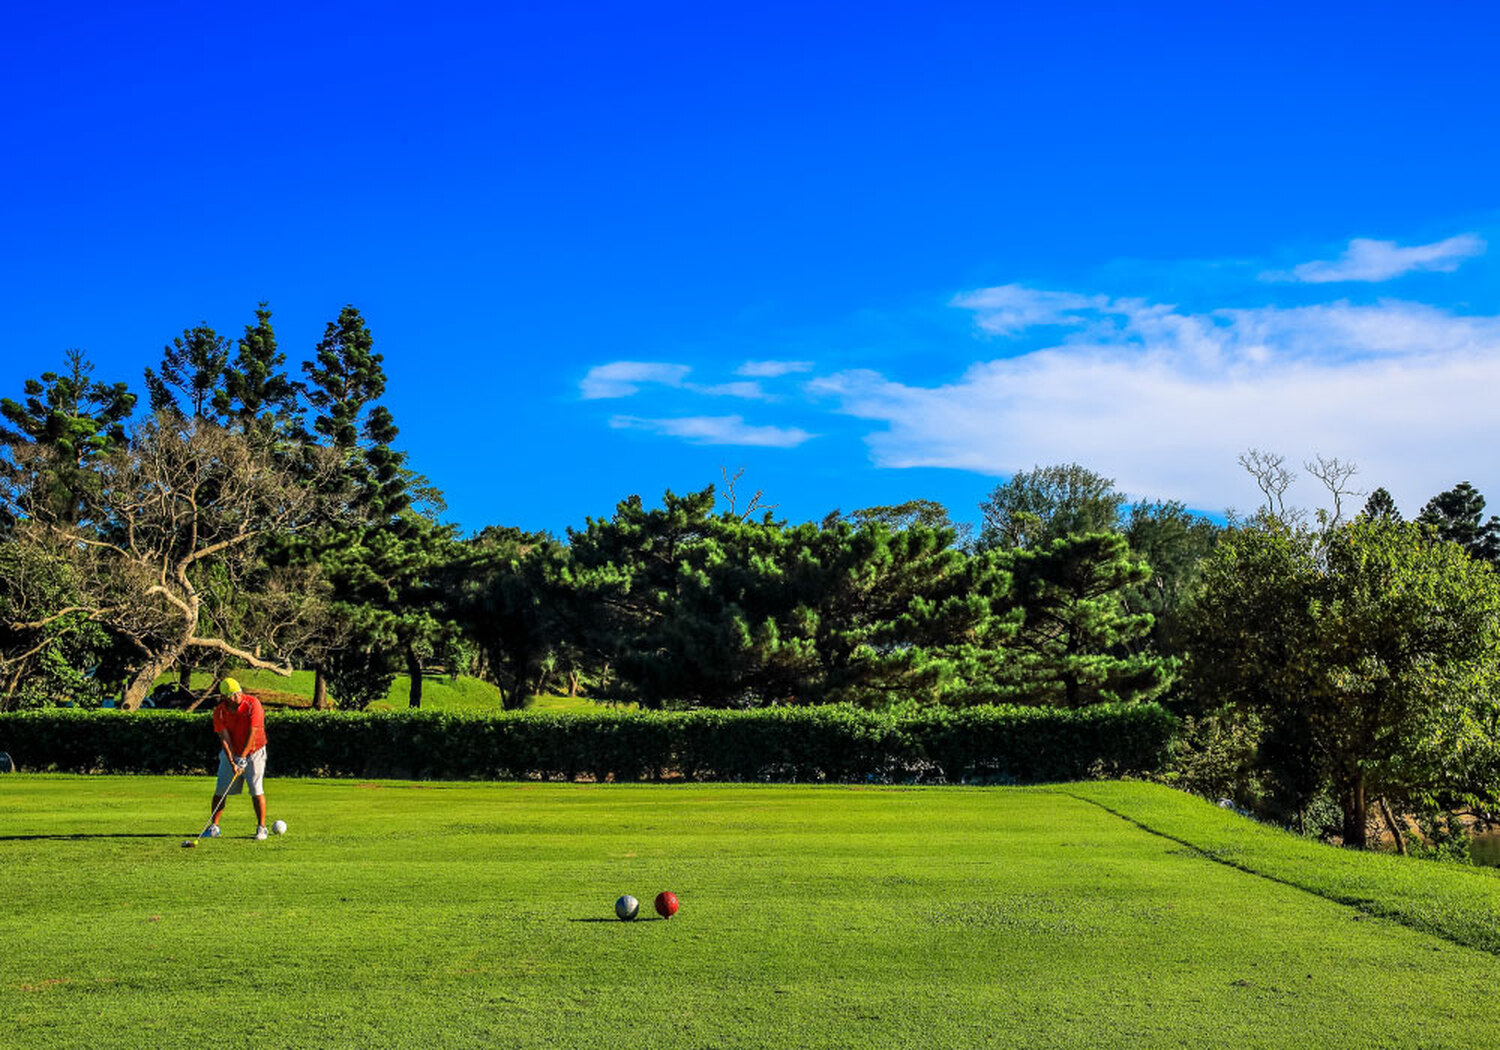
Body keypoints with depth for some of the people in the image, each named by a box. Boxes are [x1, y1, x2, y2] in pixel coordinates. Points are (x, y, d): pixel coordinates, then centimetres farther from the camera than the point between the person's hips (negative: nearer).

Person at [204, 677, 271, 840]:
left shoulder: (252, 704, -18)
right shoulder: (219, 712, -10)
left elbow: (252, 733, -19)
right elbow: (224, 738, -13)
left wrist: (243, 756, -21)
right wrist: (232, 762, -22)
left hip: (254, 751, -3)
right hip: (231, 753, 3)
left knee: (256, 790, -10)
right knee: (220, 790, 0)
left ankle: (261, 828, -1)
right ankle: (214, 826, 13)